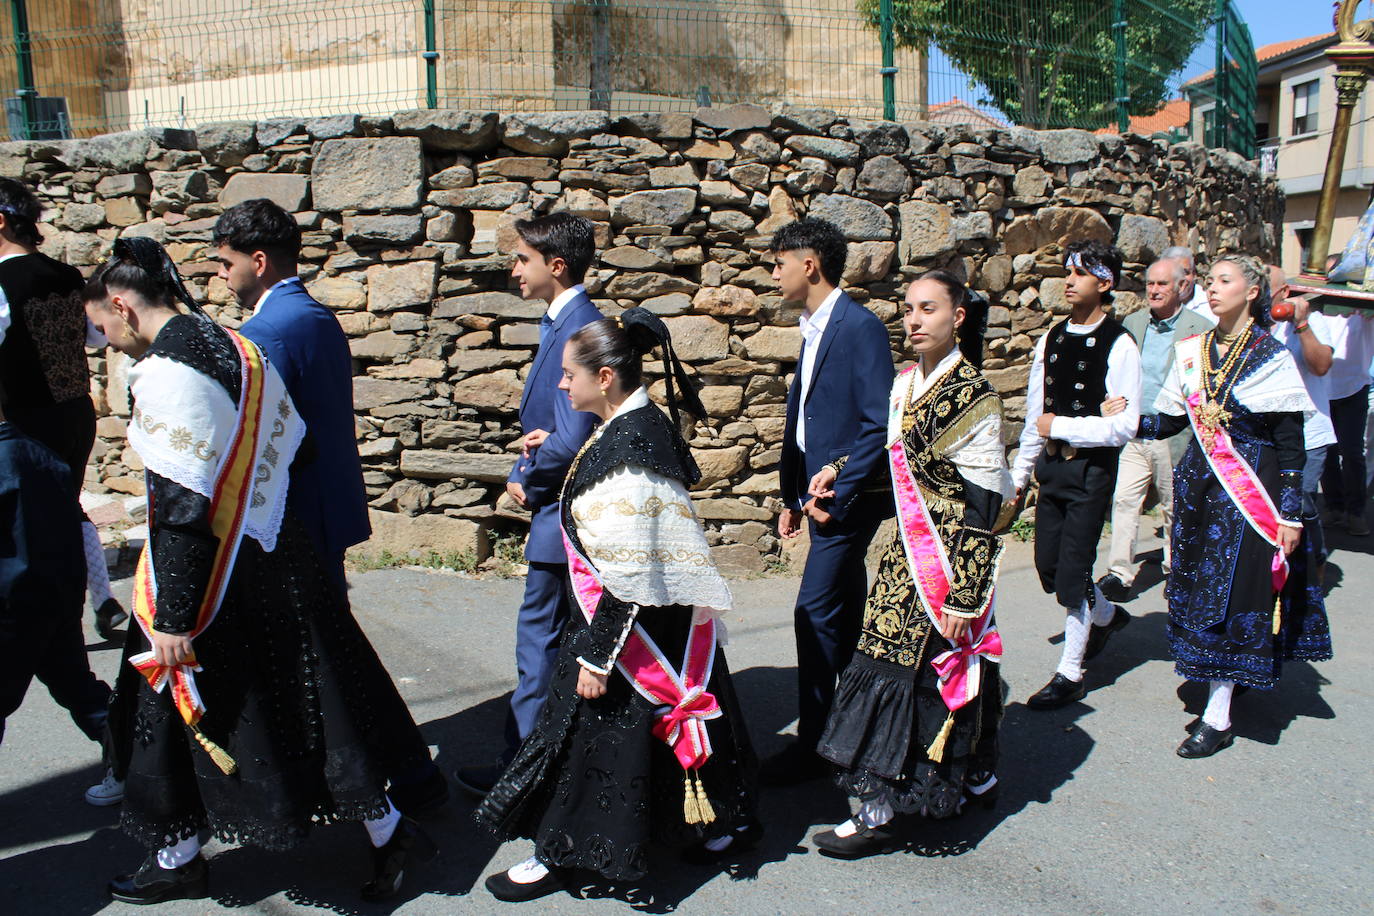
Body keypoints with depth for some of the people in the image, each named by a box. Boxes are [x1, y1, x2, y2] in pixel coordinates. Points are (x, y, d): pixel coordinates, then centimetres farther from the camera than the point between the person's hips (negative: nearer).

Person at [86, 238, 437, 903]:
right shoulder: (232, 345, 6)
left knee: (177, 712, 12)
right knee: (303, 701, 16)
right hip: (273, 553, 8)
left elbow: (183, 507, -23)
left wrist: (174, 617, -18)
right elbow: (289, 443, 13)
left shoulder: (167, 373, -20)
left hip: (211, 576, -8)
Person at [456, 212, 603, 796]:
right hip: (559, 506, 10)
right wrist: (530, 444, -2)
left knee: (539, 639, 1)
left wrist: (527, 479, -8)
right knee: (573, 637, 18)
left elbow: (570, 439, -25)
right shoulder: (564, 322, 12)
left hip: (561, 512, -10)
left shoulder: (576, 328, -20)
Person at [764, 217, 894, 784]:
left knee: (815, 615, -6)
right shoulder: (813, 330, 12)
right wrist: (792, 495, 14)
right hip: (821, 495, 9)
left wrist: (836, 496, -18)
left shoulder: (861, 327, -15)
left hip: (848, 498, -9)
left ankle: (811, 746, 6)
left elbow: (879, 424, -20)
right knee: (844, 614, 17)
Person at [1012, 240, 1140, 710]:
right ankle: (1105, 614, 43)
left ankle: (1070, 673, 15)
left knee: (1073, 570, -2)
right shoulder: (1051, 340, 7)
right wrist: (1020, 472, 14)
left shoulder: (1119, 346, -12)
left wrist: (1061, 427, -15)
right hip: (1052, 464, 6)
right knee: (1048, 565, 13)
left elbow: (1124, 425, -17)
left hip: (1092, 468, -6)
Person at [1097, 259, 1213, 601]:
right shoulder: (1133, 322, 8)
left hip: (1173, 435, -3)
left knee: (1175, 507, 11)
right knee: (1123, 500, -4)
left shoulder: (1201, 329, -5)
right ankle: (1120, 574, 1)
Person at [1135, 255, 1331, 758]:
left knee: (1233, 596, -2)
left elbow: (1291, 445, -7)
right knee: (1198, 589, 10)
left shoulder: (1272, 357, -8)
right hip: (1199, 486, 5)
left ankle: (1217, 717, 5)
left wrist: (1290, 514, -10)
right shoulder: (1193, 352, 6)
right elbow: (1171, 420, 9)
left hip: (1251, 490, -5)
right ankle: (1223, 682, 28)